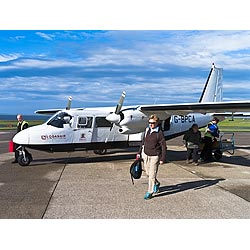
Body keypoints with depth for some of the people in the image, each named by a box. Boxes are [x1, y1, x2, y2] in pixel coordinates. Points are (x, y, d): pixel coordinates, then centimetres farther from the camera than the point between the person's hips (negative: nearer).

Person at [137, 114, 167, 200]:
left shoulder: (159, 133, -12)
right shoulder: (147, 130, 5)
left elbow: (163, 146, -10)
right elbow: (143, 142, 15)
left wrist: (162, 158, -12)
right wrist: (140, 152, 14)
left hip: (155, 156, -6)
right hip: (145, 154, 6)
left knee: (152, 174, -3)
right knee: (147, 172, 15)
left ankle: (150, 192, 8)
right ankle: (156, 183, 41)